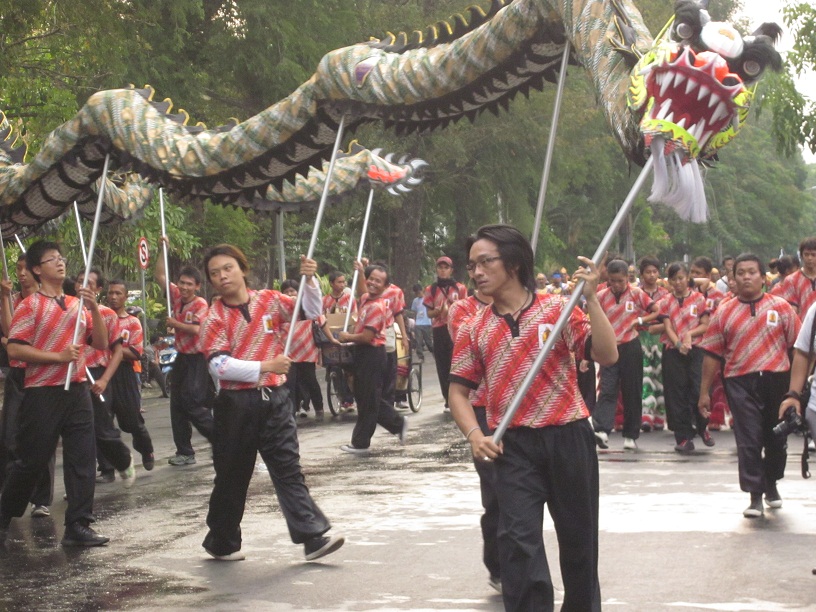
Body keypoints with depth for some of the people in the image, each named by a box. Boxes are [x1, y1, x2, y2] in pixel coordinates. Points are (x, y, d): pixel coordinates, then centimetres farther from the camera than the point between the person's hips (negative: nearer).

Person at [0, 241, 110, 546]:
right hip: (42, 394, -5)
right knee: (31, 461, 2)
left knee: (82, 460, 0)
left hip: (77, 392, 5)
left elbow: (101, 343, 9)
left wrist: (94, 308, -4)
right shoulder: (30, 305, -4)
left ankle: (78, 526, 5)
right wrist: (58, 356, -17)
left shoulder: (78, 304, 12)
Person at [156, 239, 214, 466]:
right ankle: (184, 451, 14)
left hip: (198, 359, -8)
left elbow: (196, 329, -27)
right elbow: (160, 276, 13)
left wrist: (174, 323, -13)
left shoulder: (201, 304, -13)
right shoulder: (177, 297, 6)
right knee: (177, 405, 8)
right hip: (182, 357, 8)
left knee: (192, 404, -13)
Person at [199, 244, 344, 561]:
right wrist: (265, 367, -21)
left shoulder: (269, 300, 6)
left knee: (289, 470, 0)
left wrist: (309, 280, -8)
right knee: (232, 475, 8)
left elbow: (311, 312, 9)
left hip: (275, 397, 2)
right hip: (236, 403, -2)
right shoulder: (215, 318, -4)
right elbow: (218, 364, -15)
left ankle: (313, 537, -3)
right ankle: (222, 543, 23)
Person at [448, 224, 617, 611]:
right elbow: (459, 390, 10)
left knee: (578, 536, 12)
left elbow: (607, 356, -11)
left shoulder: (558, 309, -2)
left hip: (568, 438, -1)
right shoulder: (476, 329, 5)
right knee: (519, 540, -9)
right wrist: (474, 434, -8)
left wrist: (591, 299, -18)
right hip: (513, 445, 1)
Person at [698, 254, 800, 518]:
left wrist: (798, 383, -1)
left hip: (777, 380, 1)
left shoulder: (781, 308, 3)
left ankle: (771, 484, 35)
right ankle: (755, 496, -2)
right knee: (748, 440, -6)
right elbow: (712, 354, 5)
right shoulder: (724, 313, 3)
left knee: (776, 438, 13)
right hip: (741, 383, -1)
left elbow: (798, 346, 4)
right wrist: (704, 392, 4)